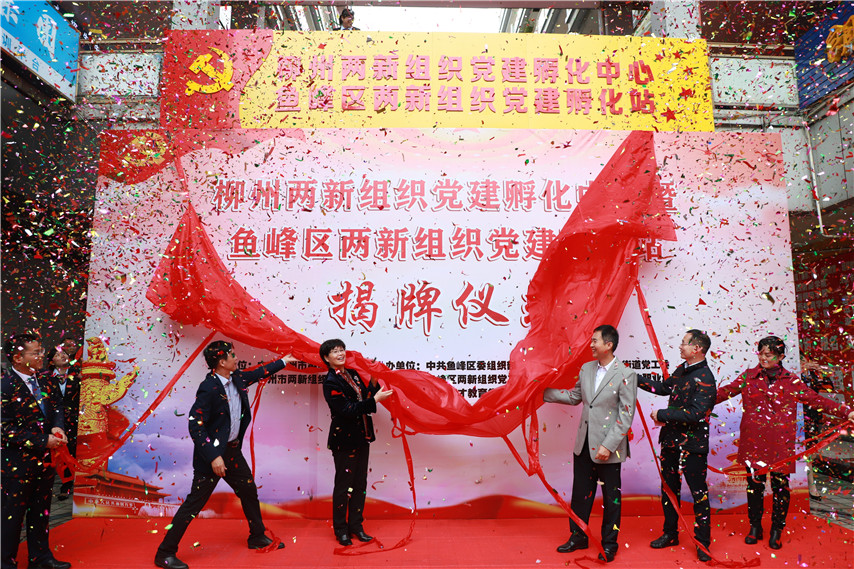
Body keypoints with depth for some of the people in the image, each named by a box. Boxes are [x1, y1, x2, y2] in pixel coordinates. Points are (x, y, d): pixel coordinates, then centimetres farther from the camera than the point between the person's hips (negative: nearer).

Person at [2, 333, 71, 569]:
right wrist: (43, 441, -20)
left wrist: (57, 427, -8)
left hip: (44, 459, 7)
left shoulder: (42, 380, 2)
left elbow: (56, 407, 12)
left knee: (41, 512, 19)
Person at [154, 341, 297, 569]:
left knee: (249, 492, 17)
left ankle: (257, 537, 35)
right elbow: (195, 425, -23)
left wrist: (283, 361, 31)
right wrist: (213, 457, -26)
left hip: (232, 450, 8)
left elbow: (258, 373, 22)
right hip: (212, 452, -8)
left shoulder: (237, 379, 2)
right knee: (194, 503, 0)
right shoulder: (209, 388, -22)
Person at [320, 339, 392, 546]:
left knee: (360, 484, 13)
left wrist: (373, 383, 1)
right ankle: (340, 529, 20)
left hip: (361, 437, 7)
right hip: (344, 440, -7)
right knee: (344, 486, 3)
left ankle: (356, 525, 27)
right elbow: (347, 410, -22)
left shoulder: (353, 374, 10)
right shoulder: (330, 382, -14)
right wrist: (375, 400, -25)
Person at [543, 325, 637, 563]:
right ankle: (578, 536, 33)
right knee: (580, 492, 16)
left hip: (608, 447, -5)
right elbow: (574, 396, 18)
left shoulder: (625, 375, -14)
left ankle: (609, 544, 29)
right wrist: (544, 392, 13)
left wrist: (608, 445, -18)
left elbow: (626, 416, -15)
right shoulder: (586, 369, 5)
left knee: (611, 496, 11)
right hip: (584, 444, 6)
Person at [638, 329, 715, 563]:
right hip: (671, 439, 8)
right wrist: (635, 379, 15)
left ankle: (703, 542, 19)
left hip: (692, 444, -8)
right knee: (669, 488, 17)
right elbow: (664, 387, 20)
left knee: (698, 492, 4)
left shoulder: (704, 378, -19)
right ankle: (670, 534, 32)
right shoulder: (681, 370, 7)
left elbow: (695, 413, -26)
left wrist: (662, 415, -20)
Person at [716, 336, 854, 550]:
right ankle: (755, 527, 23)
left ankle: (776, 531, 22)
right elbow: (726, 391, 8)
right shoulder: (748, 376, 4)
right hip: (753, 441, 1)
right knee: (754, 483, 7)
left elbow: (815, 399, 3)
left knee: (780, 484, 4)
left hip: (780, 443, -1)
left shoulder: (790, 380, 2)